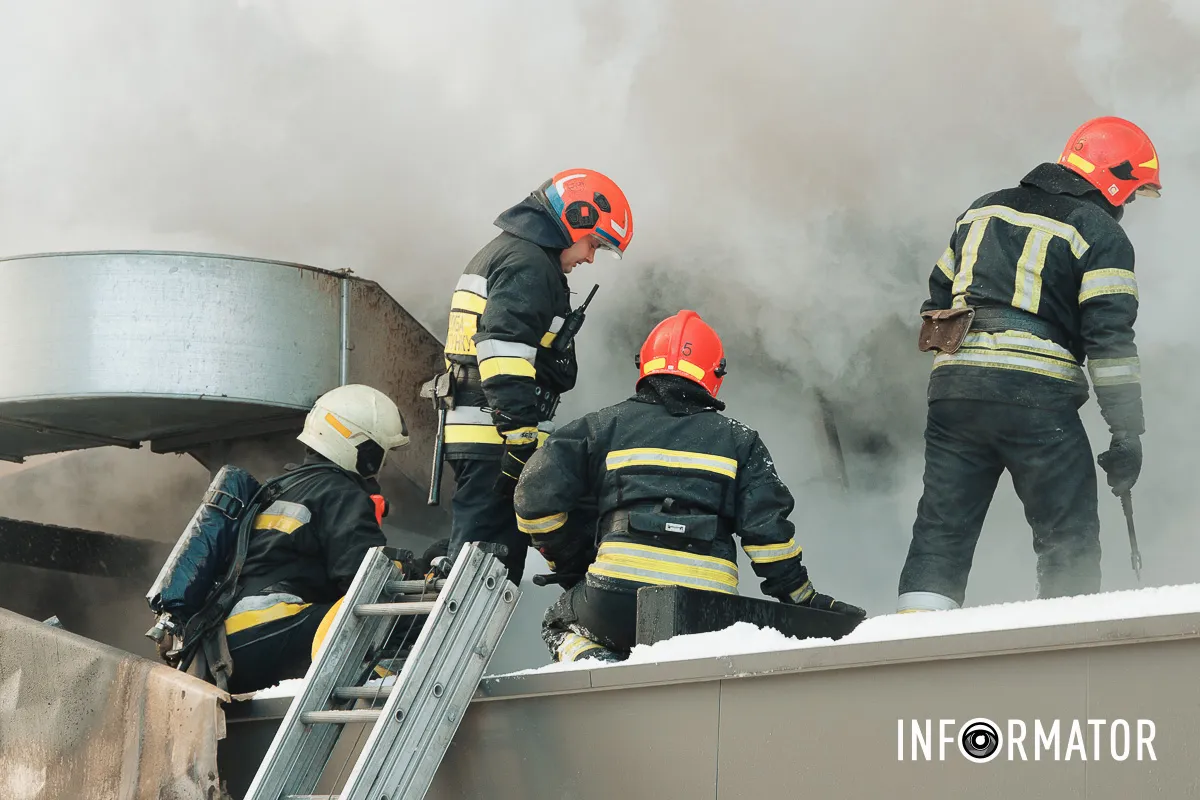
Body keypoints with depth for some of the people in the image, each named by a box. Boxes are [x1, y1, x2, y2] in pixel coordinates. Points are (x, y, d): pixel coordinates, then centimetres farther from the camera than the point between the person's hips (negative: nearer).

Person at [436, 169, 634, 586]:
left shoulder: (495, 254, 25)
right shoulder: (528, 263, -9)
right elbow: (504, 352, -22)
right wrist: (521, 437, -25)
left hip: (468, 436, 11)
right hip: (495, 441, -11)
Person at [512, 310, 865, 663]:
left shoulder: (607, 425, 16)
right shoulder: (738, 440, 19)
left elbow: (538, 494, 7)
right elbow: (767, 527, 7)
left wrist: (570, 561, 22)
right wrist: (804, 598, 16)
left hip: (615, 600, -1)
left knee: (561, 622, 31)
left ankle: (594, 661, -5)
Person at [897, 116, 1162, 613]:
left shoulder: (983, 210, 21)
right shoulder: (1101, 234, 1)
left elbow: (938, 299, 23)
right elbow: (1110, 339, -6)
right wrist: (1128, 432, -5)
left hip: (953, 387, 5)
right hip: (1036, 398, -5)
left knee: (941, 528, 7)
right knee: (1069, 540, 3)